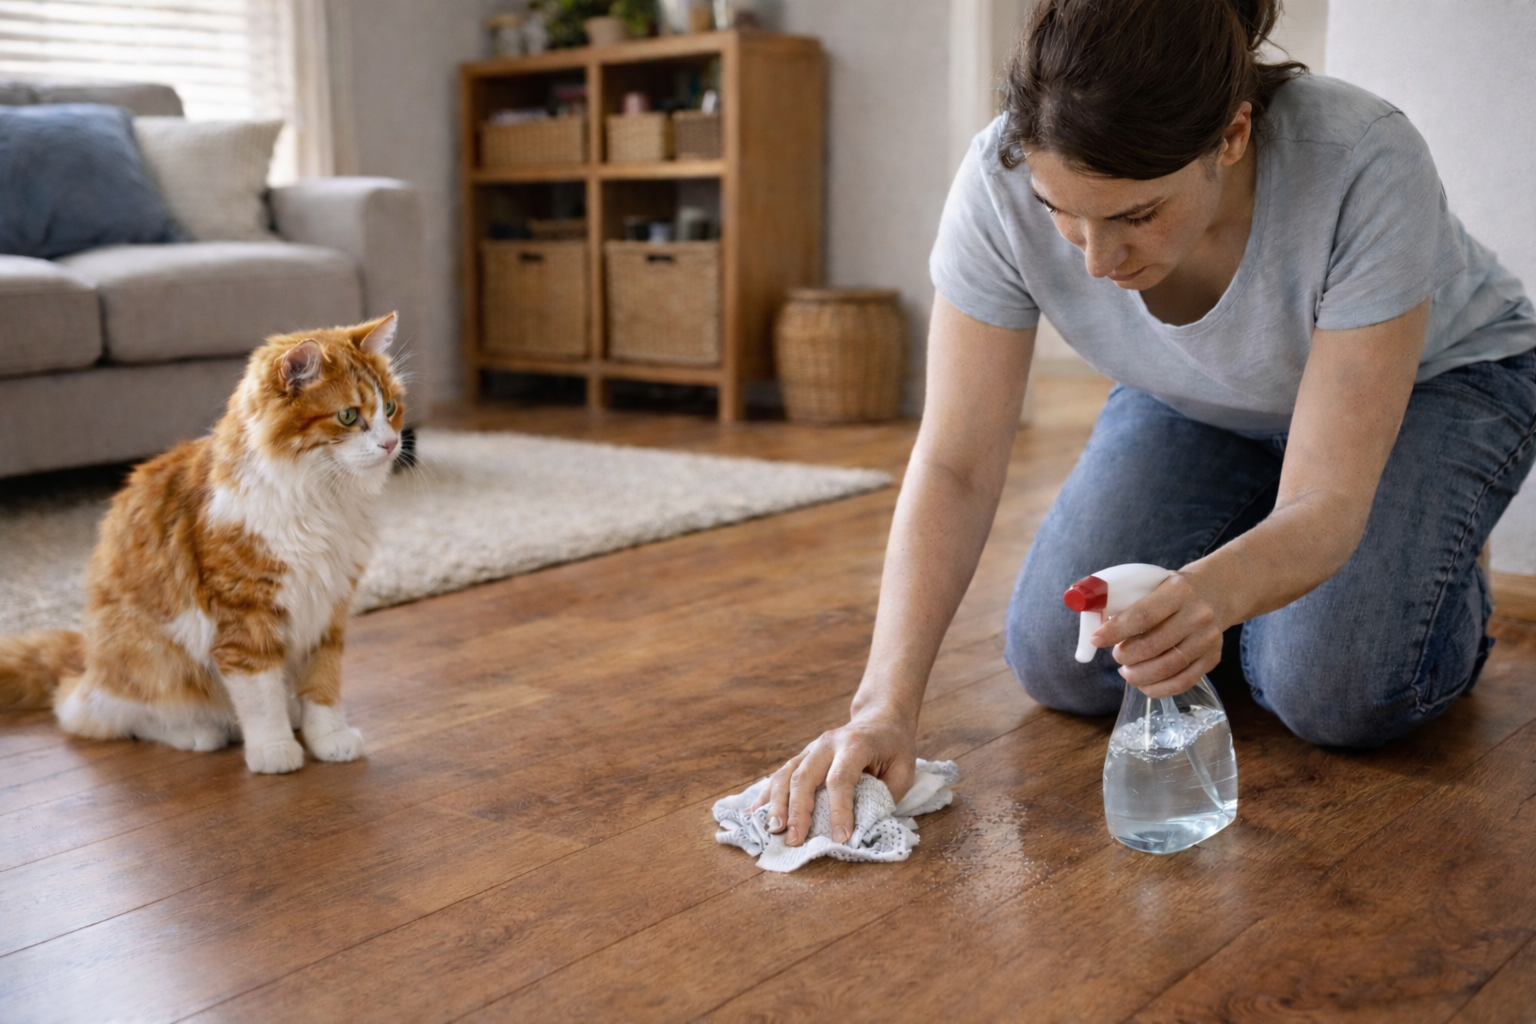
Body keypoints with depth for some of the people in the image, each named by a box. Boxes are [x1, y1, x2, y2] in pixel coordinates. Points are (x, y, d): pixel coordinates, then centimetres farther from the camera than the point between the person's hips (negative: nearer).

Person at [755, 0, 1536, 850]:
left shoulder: (1366, 169, -40)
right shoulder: (1003, 182, -33)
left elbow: (1328, 505, -37)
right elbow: (955, 467, -29)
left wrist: (1214, 591, -60)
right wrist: (886, 702, -40)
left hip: (1430, 377, -2)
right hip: (1198, 400, 3)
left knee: (1337, 693, -24)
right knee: (1058, 664, -13)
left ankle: (1447, 586, 11)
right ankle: (1267, 573, 16)